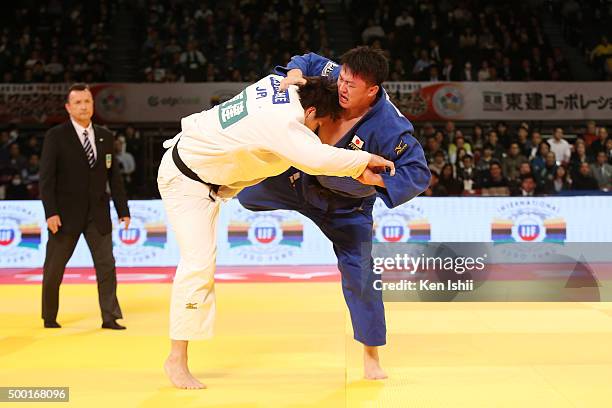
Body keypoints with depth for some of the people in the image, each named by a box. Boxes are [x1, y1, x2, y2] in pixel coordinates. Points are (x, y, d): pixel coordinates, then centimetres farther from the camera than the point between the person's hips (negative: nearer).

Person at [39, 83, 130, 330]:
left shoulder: (105, 136, 7)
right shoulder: (55, 136, -5)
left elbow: (114, 176, 9)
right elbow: (46, 177, -9)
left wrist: (123, 209, 5)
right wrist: (50, 212, -17)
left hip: (98, 212, 3)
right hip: (66, 213, -3)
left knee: (106, 264, -2)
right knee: (54, 268, 8)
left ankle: (110, 317, 3)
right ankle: (49, 318, 23)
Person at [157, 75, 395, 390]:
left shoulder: (281, 85, -8)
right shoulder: (280, 122, -34)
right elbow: (318, 159, -47)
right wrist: (366, 160, -34)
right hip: (186, 182, -9)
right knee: (199, 263, -13)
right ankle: (177, 360, -8)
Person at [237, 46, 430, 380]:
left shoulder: (391, 128, -35)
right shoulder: (334, 78, -21)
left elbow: (418, 174, -31)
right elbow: (308, 61, -1)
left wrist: (376, 179, -43)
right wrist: (295, 73, -24)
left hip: (347, 207, -4)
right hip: (304, 180, 5)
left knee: (359, 275, -2)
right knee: (248, 196, 16)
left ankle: (371, 355, 15)